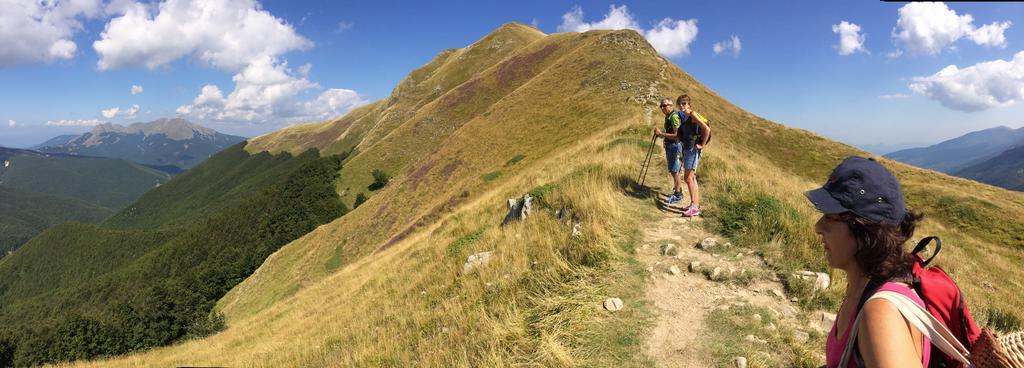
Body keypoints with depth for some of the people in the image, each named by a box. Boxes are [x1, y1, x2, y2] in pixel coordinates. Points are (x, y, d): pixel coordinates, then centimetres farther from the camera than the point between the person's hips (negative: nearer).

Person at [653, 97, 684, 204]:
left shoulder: (674, 116, -18)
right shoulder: (668, 116, 13)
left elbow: (677, 135, -26)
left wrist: (661, 133, -24)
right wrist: (661, 134, 13)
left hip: (674, 146, -10)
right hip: (669, 146, 10)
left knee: (674, 171, -5)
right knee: (673, 171, 17)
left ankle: (677, 195, 2)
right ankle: (679, 191, 28)